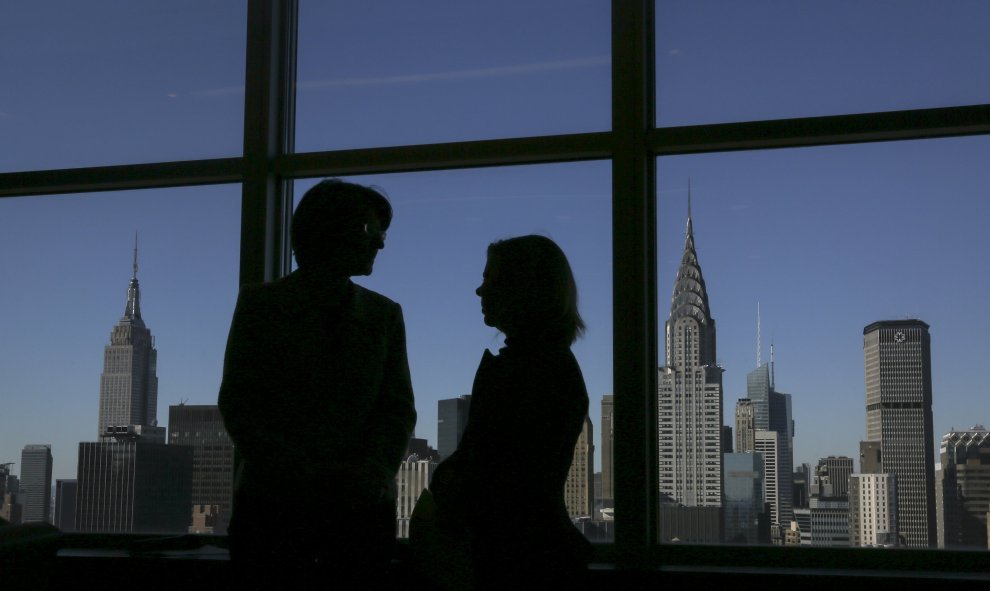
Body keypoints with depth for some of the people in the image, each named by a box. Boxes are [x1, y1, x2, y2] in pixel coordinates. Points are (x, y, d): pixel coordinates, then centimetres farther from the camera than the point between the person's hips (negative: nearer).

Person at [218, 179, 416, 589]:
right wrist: (301, 472, -15)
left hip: (362, 506, 2)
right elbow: (238, 405, -1)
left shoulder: (384, 314, 12)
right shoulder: (260, 304, 6)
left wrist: (376, 470, -14)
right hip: (273, 503, -1)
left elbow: (398, 407, 7)